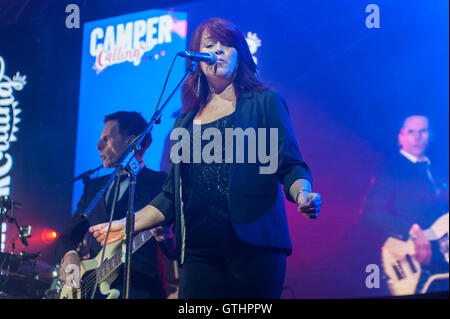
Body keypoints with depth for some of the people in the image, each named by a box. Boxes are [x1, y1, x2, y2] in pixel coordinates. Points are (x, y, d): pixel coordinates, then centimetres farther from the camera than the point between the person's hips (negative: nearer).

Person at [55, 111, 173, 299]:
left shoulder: (160, 183, 3)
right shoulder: (94, 187, 21)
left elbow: (176, 252, -3)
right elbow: (67, 237, 23)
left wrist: (165, 237, -25)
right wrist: (69, 255, 1)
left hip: (139, 289, -5)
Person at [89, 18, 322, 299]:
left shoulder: (265, 103, 8)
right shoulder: (186, 122, 18)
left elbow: (291, 167, 0)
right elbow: (172, 196, 20)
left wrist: (303, 194, -21)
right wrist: (128, 224, 10)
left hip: (254, 246, -3)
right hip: (199, 251, 3)